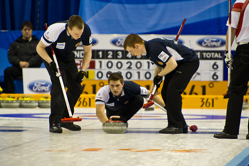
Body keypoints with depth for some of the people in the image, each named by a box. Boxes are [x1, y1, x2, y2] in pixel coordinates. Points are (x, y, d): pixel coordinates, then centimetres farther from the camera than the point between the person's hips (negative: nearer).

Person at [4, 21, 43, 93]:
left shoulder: (37, 43, 19)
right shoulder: (15, 44, 24)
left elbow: (40, 56, 3)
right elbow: (10, 56, 11)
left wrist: (29, 63, -13)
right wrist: (19, 62, -10)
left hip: (32, 67, -2)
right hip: (18, 68, 2)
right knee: (8, 71, -28)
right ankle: (9, 93, -28)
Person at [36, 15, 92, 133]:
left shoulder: (86, 30, -25)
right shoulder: (55, 30, -37)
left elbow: (88, 51, -8)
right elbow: (40, 48, -21)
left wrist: (83, 71, -18)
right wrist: (51, 63, -33)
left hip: (68, 57, 5)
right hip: (52, 56, -5)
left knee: (76, 88, -1)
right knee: (59, 83, -25)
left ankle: (66, 119, 16)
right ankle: (55, 122, -25)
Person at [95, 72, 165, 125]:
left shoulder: (130, 87, -37)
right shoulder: (103, 92, -41)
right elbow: (99, 112, -52)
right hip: (112, 109, 3)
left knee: (139, 99, -28)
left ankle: (121, 120, -20)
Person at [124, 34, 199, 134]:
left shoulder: (154, 47, -28)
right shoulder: (148, 48, 3)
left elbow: (172, 64, -30)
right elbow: (159, 65, 17)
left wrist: (159, 76, -14)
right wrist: (154, 84, 13)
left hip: (190, 62, -10)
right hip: (178, 63, 10)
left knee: (172, 90, -20)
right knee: (165, 92, 5)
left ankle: (176, 126, -16)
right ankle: (181, 126, 12)